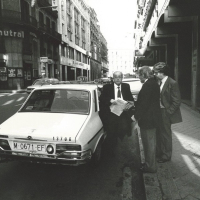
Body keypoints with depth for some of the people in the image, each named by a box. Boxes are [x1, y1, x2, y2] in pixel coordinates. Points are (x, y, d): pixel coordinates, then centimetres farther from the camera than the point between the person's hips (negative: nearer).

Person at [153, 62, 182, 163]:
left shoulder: (172, 83, -17)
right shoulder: (158, 82, 3)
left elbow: (177, 101, -15)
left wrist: (168, 112, -14)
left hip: (165, 113, -6)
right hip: (157, 111, 6)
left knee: (166, 134, 9)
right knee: (158, 133, 17)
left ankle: (166, 155, 29)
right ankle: (159, 152, 37)